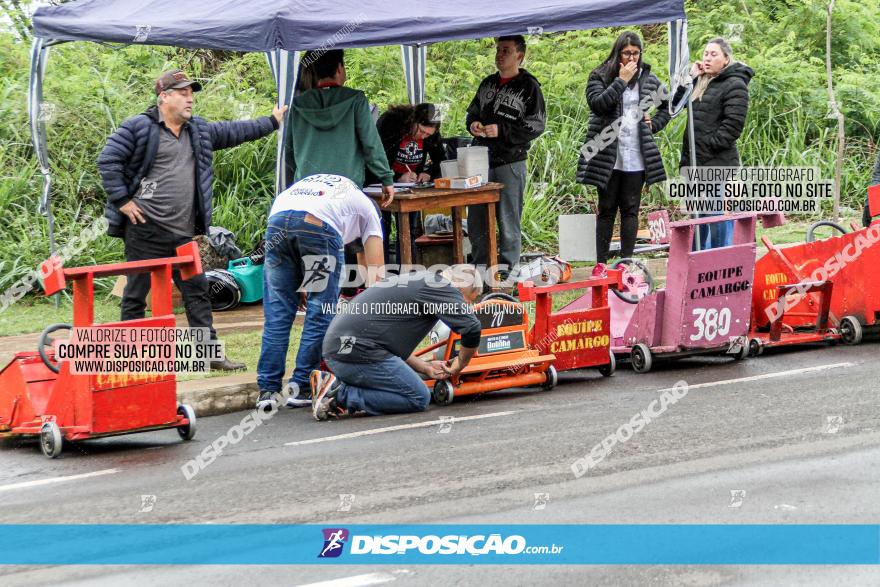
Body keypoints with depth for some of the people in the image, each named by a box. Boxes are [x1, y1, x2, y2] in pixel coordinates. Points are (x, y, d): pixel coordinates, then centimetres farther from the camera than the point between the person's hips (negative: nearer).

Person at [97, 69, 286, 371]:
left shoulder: (199, 130, 15)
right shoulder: (139, 128, -7)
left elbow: (233, 132, 26)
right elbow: (108, 160, -10)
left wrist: (271, 122, 28)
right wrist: (122, 201, -13)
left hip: (183, 234, 7)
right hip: (145, 230, -7)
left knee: (197, 291, 7)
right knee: (136, 293, -1)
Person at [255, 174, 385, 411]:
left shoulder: (311, 183, 43)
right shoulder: (367, 208, 32)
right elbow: (375, 271, 26)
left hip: (277, 218, 4)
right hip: (320, 224, -4)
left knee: (277, 312, 12)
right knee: (320, 312, 11)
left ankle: (268, 390, 11)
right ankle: (301, 388, 11)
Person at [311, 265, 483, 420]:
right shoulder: (442, 287, -3)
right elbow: (472, 329, -13)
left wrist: (425, 367, 21)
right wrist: (458, 367, 4)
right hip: (359, 352, -10)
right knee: (418, 398, -5)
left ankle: (335, 386, 6)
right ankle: (342, 395, -10)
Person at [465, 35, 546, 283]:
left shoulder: (529, 86, -4)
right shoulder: (488, 84, 15)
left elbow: (535, 125, -9)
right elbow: (473, 111, 25)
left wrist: (501, 130, -18)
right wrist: (473, 124, 1)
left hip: (509, 163, -6)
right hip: (481, 161, 6)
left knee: (508, 223, -2)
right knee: (476, 223, 10)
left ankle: (506, 274, 5)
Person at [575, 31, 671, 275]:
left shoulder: (648, 79, 8)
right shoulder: (599, 77, 0)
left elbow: (668, 104, 22)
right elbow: (597, 103, -18)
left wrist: (654, 124, 6)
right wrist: (622, 81, -18)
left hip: (636, 157, 2)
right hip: (607, 155, -2)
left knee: (630, 209, 4)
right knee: (607, 209, 3)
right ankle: (601, 262, 6)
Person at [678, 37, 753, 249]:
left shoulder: (735, 86, -7)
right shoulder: (702, 82, 17)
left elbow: (733, 123, -15)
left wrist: (711, 144, -16)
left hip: (718, 163, -9)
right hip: (697, 163, 9)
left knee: (719, 218, -7)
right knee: (698, 216, 16)